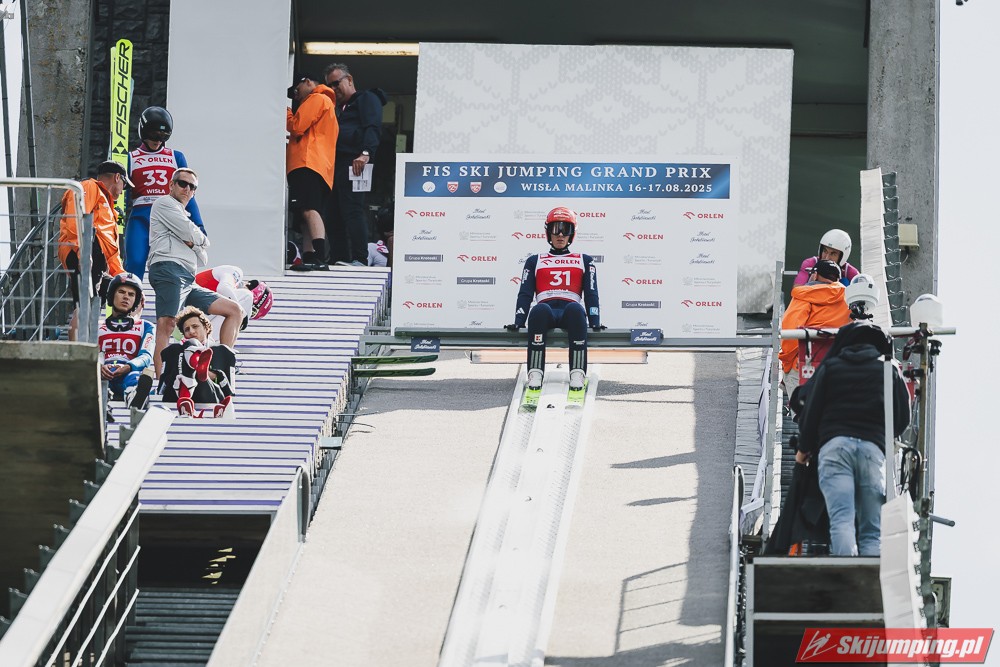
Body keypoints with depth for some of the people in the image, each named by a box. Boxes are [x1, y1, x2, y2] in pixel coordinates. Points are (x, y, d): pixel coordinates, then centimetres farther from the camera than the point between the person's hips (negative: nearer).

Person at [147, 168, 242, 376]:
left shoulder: (184, 217, 36)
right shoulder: (165, 204, 10)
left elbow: (202, 260, 27)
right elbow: (192, 234, -3)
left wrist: (193, 243, 5)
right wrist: (201, 240, 20)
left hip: (188, 281, 10)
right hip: (168, 268, -9)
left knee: (234, 310, 7)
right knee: (166, 324, -27)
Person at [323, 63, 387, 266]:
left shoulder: (367, 99, 6)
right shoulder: (341, 108, 33)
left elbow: (373, 128, -10)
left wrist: (366, 153, -25)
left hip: (355, 163, -10)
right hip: (336, 165, 10)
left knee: (353, 210, -18)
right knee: (333, 213, 4)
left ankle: (360, 260, -24)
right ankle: (340, 259, 5)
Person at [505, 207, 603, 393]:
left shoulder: (584, 261, 25)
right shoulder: (534, 262, 25)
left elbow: (591, 294, 15)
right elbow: (525, 294, 15)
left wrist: (595, 323, -2)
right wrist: (518, 322, -3)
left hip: (571, 314, 0)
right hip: (545, 312, 0)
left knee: (575, 308, -40)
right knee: (539, 310, -40)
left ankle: (578, 373, -44)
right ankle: (535, 374, -42)